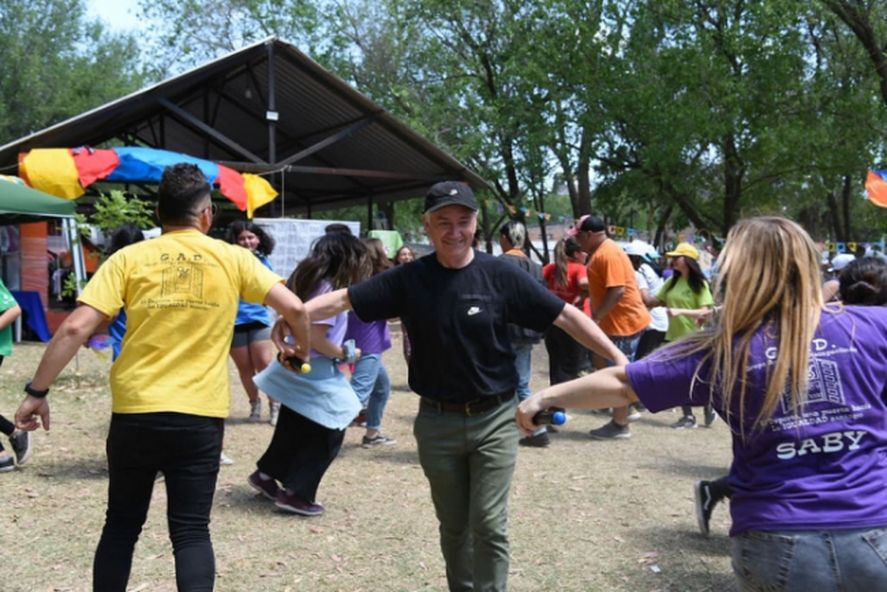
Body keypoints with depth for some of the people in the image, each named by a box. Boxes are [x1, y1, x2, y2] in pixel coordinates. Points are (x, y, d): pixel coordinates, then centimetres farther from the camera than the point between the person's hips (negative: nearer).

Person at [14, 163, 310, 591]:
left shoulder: (129, 258, -1)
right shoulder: (232, 258, 0)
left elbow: (76, 328, -8)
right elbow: (293, 308, -1)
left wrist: (37, 391, 0)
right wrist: (302, 349, 19)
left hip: (134, 413, 1)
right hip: (200, 417, -1)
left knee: (121, 526, 17)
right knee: (191, 531, 7)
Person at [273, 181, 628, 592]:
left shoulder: (500, 275, -8)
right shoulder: (409, 279, -4)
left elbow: (565, 315, -7)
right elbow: (344, 299, -5)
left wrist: (617, 358, -11)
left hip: (494, 420, -2)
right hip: (437, 422, 2)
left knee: (488, 525, -2)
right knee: (453, 525, 15)